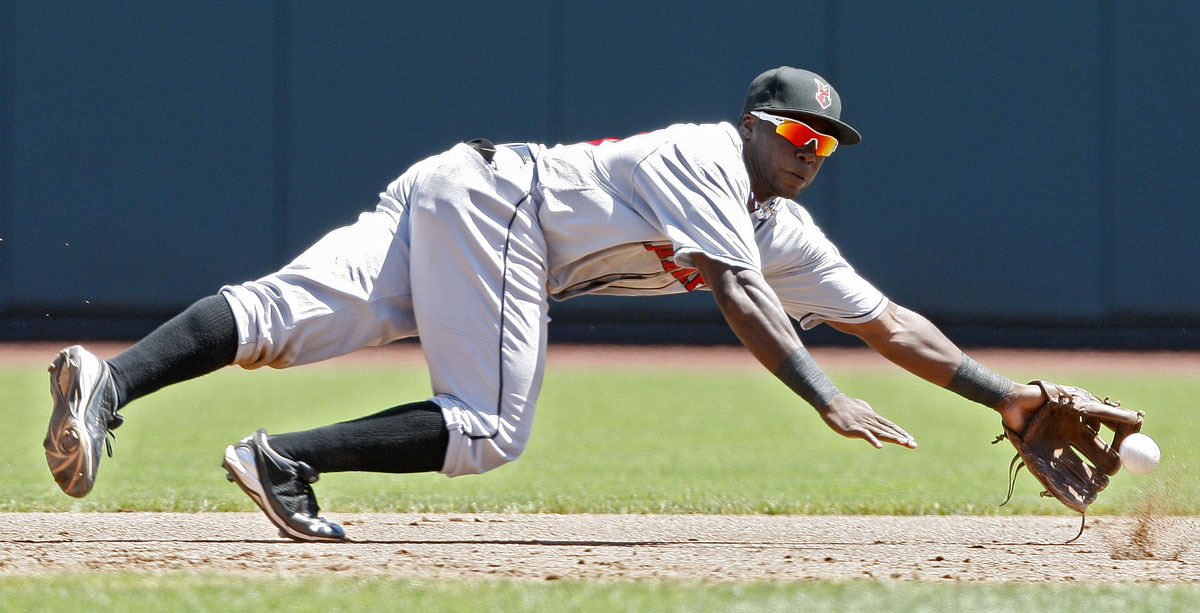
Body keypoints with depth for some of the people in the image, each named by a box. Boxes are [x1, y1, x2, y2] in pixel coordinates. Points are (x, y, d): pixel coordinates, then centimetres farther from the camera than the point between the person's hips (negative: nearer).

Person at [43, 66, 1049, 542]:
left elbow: (885, 321, 22)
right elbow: (739, 298, -19)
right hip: (490, 196, -8)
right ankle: (284, 461, -21)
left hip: (441, 212, 8)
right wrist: (828, 403, -24)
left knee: (285, 317, -12)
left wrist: (1004, 394, 18)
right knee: (487, 428, -14)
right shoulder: (707, 158, -6)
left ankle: (109, 382, -31)